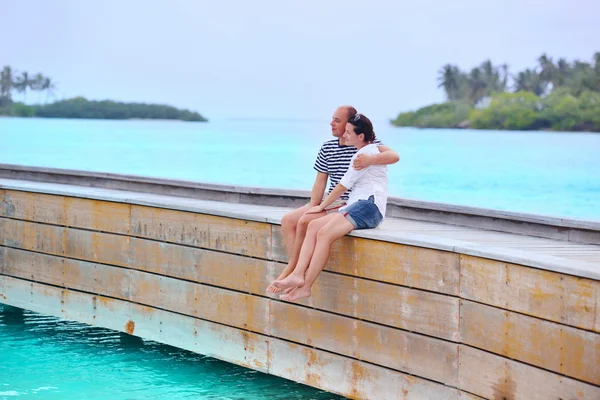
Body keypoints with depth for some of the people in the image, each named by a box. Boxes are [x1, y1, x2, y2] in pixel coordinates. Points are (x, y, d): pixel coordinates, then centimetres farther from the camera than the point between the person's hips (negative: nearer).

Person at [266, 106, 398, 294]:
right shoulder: (327, 147, 10)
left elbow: (394, 156, -24)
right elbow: (320, 182, 8)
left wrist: (370, 159, -42)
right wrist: (312, 208, -5)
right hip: (330, 202, 8)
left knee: (305, 222, -23)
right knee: (287, 221, -7)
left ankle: (291, 269, -11)